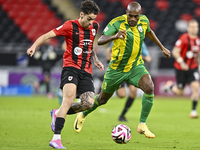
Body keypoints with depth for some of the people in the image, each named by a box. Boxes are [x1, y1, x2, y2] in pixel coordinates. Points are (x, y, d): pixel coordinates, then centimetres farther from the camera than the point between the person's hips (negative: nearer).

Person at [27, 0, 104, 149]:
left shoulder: (95, 26, 12)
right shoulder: (70, 26, -6)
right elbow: (47, 35, -9)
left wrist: (95, 60, 22)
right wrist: (34, 46, -24)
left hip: (86, 71, 6)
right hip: (71, 67, -5)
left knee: (88, 103, -12)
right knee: (69, 99, -24)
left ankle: (58, 114, 14)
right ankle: (56, 138, -25)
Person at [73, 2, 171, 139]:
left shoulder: (144, 21, -6)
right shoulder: (117, 22, -21)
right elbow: (100, 41, -29)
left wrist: (162, 47, 25)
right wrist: (115, 36, -48)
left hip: (136, 65, 3)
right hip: (117, 69, -3)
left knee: (149, 87, -25)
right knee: (102, 99, 13)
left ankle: (142, 125, -14)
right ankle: (83, 115, 44)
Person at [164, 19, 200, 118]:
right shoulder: (183, 38, -13)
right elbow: (175, 52, -15)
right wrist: (182, 62, -26)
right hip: (181, 68, -4)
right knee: (179, 92, 3)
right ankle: (170, 85, 38)